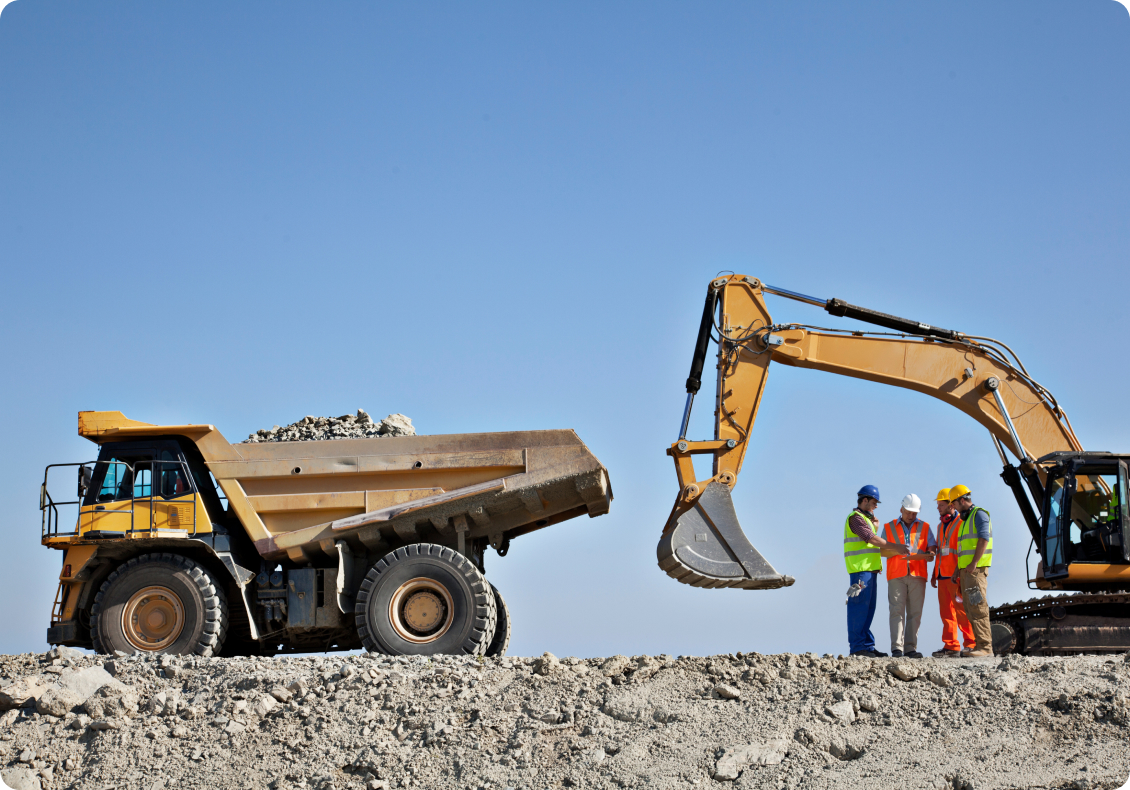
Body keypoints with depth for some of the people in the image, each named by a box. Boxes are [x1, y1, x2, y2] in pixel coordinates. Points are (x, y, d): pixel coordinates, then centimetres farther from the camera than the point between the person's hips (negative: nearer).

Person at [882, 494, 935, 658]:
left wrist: (929, 555, -15)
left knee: (915, 612, -2)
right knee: (897, 611, -9)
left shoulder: (924, 527, 15)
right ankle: (897, 648, -14)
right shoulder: (889, 527, 13)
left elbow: (932, 551, 8)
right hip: (896, 575, -1)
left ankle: (910, 648, -1)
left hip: (917, 575, 1)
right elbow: (883, 551, 7)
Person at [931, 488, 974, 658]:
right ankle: (951, 647, 6)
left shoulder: (961, 523, -6)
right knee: (946, 613, 5)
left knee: (961, 610, -9)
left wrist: (957, 572, -21)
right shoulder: (941, 526, 21)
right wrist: (934, 573, 21)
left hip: (955, 576, -8)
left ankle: (971, 644, -4)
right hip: (942, 576, 8)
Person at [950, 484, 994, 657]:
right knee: (970, 609, 8)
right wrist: (959, 568, 18)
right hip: (966, 570, 10)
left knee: (978, 607, -13)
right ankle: (979, 645, 10)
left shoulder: (979, 514, -6)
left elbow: (984, 539, -17)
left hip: (976, 569, -10)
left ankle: (985, 646, -15)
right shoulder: (966, 519, 24)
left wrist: (973, 563, -22)